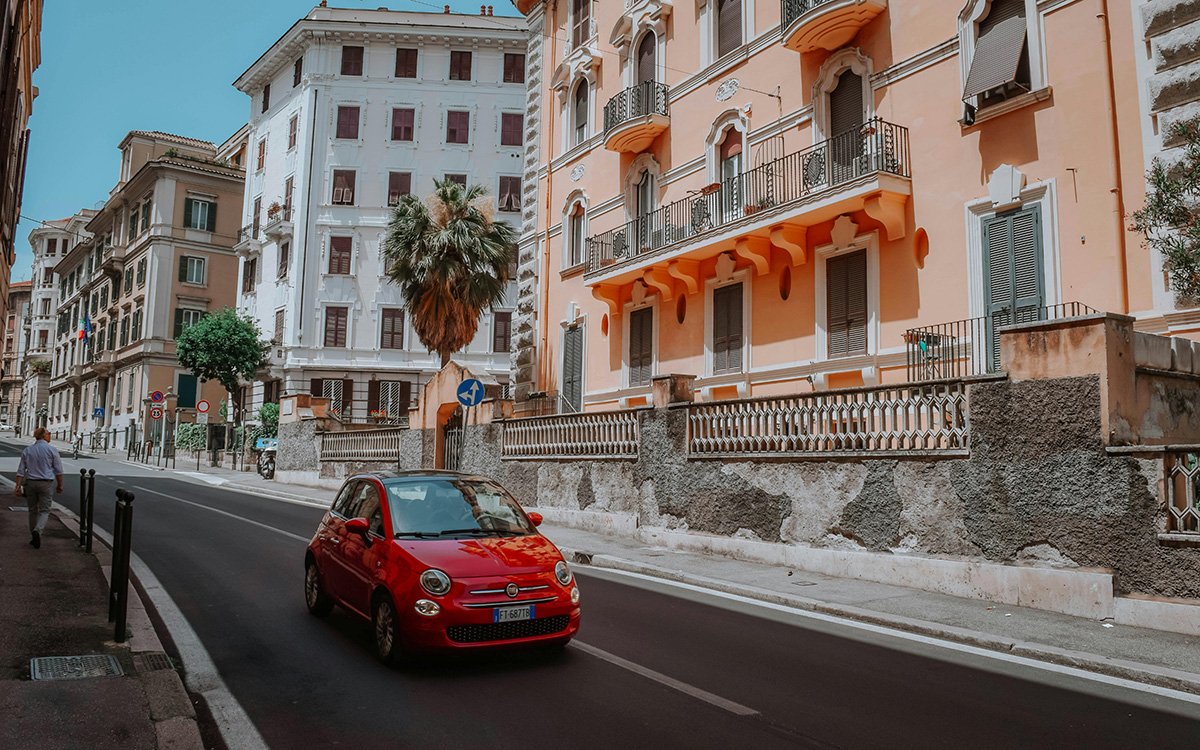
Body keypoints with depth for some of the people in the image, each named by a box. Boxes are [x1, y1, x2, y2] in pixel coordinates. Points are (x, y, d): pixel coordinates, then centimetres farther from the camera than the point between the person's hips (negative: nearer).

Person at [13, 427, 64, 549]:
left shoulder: (27, 451, 5)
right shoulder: (52, 450, -6)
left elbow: (21, 470, 2)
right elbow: (58, 470, -5)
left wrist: (18, 486, 1)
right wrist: (60, 485, 5)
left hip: (30, 483, 4)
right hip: (46, 484, -4)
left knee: (33, 510, 15)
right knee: (44, 511, 1)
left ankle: (33, 537, 20)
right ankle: (37, 531, -24)